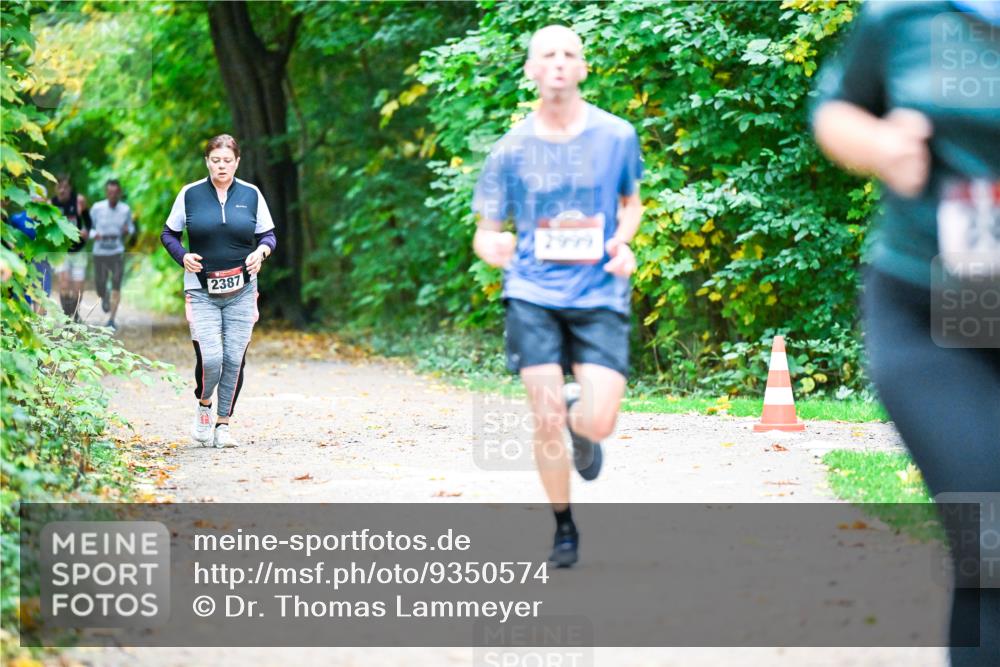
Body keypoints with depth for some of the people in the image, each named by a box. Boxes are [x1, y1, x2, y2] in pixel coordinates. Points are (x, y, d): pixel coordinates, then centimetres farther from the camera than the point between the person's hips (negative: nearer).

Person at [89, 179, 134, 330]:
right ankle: (105, 297, 44)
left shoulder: (125, 209, -4)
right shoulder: (97, 208, -9)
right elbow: (88, 227, 3)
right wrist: (94, 235, -20)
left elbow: (130, 227, 11)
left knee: (116, 287, -13)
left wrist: (128, 231, -14)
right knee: (100, 289, 6)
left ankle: (112, 320, -7)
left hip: (117, 253, 0)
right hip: (100, 253, 0)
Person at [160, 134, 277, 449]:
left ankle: (223, 424, 13)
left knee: (234, 360, -1)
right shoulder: (190, 194, 1)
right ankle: (204, 407, 15)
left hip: (241, 292, 2)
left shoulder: (251, 194, 5)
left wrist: (261, 251, -10)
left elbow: (269, 235, 12)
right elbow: (168, 233, 11)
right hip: (201, 291, -2)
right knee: (210, 359, -15)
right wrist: (182, 256, -9)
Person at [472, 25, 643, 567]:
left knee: (599, 422, -12)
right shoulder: (511, 150, 0)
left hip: (599, 294, 0)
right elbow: (486, 233, 6)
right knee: (545, 418, -8)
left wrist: (623, 242, -4)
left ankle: (579, 418, 27)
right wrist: (493, 248, -19)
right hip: (533, 293, 0)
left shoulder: (617, 136, 0)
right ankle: (564, 528, 14)